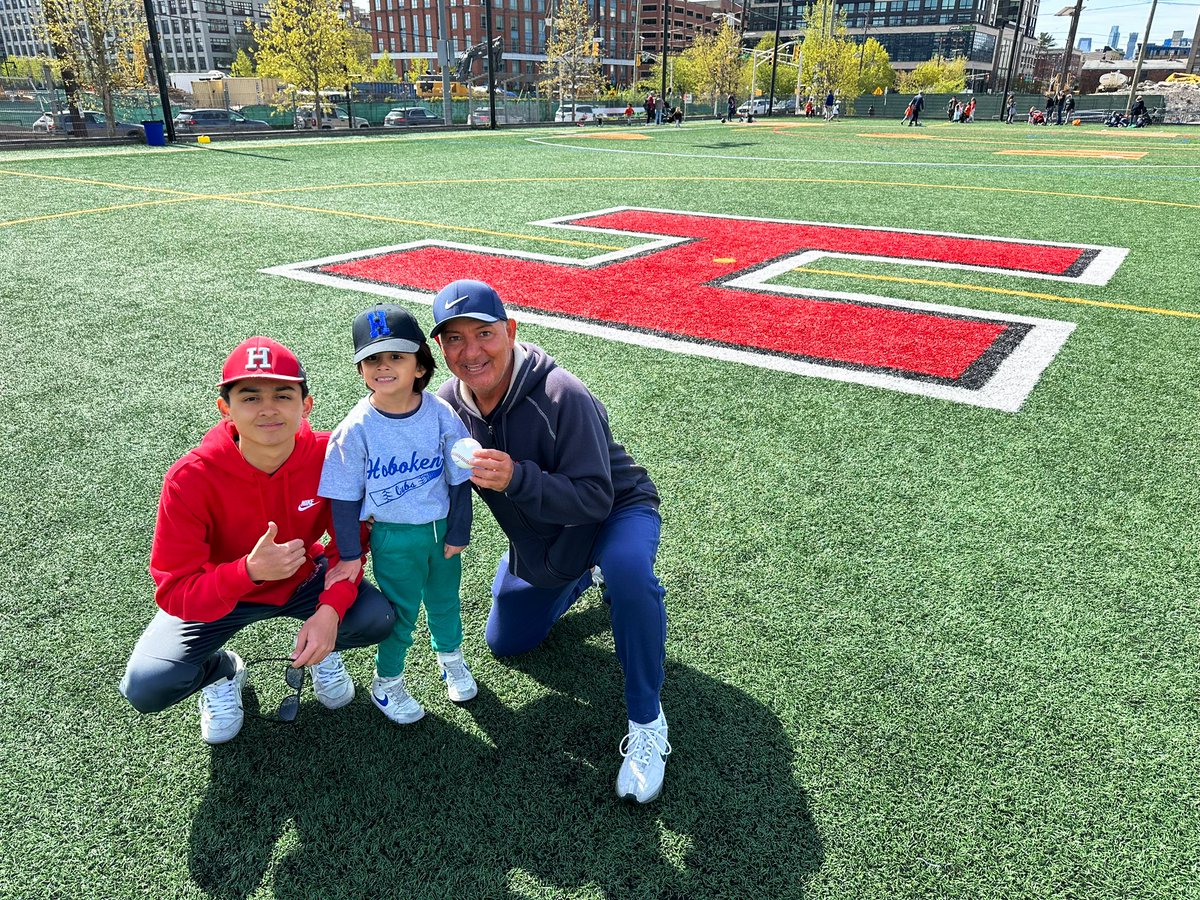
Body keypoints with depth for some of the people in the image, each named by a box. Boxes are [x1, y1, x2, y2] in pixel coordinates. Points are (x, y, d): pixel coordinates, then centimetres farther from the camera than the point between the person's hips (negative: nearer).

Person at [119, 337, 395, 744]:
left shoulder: (331, 455, -23)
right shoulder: (191, 478, -28)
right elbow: (173, 592, -25)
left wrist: (331, 608, -29)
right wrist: (249, 572, -43)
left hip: (304, 577, 1)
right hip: (215, 597, -1)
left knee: (378, 619, -24)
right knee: (145, 687, -22)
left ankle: (321, 648, 13)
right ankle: (222, 671, 14)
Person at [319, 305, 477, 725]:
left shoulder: (441, 415, -12)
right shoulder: (357, 428, -16)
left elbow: (459, 479, -3)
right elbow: (345, 497, -9)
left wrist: (457, 533, 0)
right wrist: (350, 554, -7)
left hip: (442, 528, 3)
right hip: (392, 537, -2)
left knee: (445, 600, 21)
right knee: (400, 610, 8)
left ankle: (450, 656, 48)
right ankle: (386, 682, 32)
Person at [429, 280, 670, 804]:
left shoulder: (563, 397, -33)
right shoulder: (447, 404, -15)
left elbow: (596, 500, -34)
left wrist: (515, 477, -47)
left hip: (616, 511, -6)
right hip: (536, 536, 6)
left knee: (626, 568, -41)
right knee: (506, 643, 17)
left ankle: (646, 723, -21)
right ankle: (584, 577, 41)